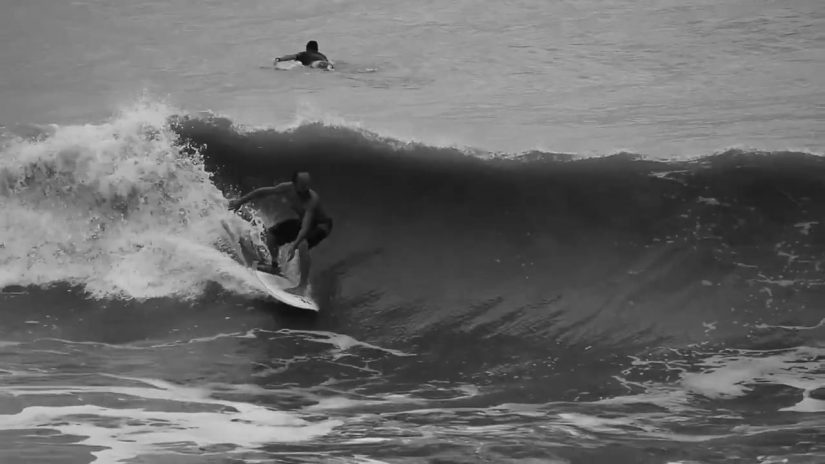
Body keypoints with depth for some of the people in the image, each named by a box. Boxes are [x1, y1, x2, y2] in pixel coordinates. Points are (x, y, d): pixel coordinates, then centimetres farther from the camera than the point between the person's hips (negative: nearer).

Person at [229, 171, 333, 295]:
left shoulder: (312, 199, -39)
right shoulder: (287, 188, -21)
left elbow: (306, 227, -46)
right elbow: (263, 192, -6)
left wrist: (294, 245, -59)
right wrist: (241, 201, 0)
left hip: (321, 225, -7)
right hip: (302, 220, 7)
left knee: (303, 243, -35)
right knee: (271, 233, 6)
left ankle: (302, 286, -29)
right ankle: (275, 267, 32)